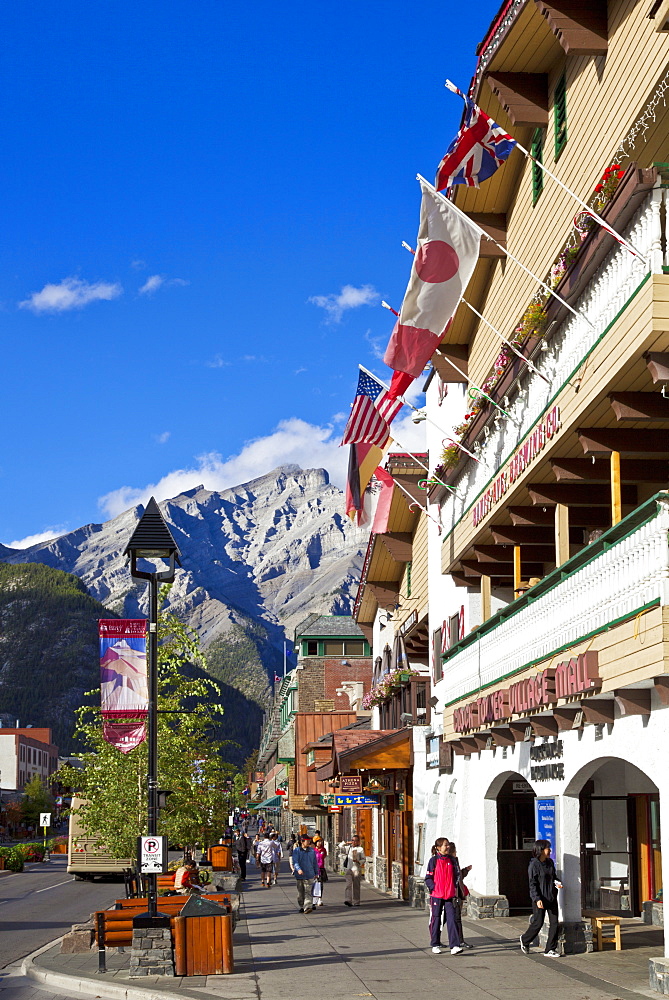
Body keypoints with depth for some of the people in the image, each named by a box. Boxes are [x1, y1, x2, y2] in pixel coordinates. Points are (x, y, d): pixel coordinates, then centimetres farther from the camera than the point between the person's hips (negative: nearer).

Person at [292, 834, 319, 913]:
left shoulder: (312, 850, 8)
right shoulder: (297, 850, -1)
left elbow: (315, 862, 16)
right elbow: (295, 862, -11)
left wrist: (316, 873, 18)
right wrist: (298, 869, -29)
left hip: (309, 875, 1)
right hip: (299, 876, 0)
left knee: (308, 892, -10)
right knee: (300, 892, 10)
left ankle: (308, 907, -19)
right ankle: (302, 907, 22)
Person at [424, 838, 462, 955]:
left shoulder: (451, 860, 9)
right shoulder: (434, 860, -4)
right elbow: (428, 878, -3)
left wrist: (455, 890, 10)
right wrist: (433, 888, -14)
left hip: (449, 895, 3)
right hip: (436, 895, -3)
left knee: (451, 919, -6)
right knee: (436, 920, 6)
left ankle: (454, 946, -10)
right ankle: (435, 945, 18)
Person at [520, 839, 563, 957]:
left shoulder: (550, 862, 9)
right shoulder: (534, 865, -12)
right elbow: (533, 884, -14)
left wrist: (556, 883, 0)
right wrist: (537, 899, -23)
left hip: (552, 898, 6)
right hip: (540, 899, -6)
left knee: (554, 923, 1)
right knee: (538, 923, 3)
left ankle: (550, 950, 9)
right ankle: (525, 940, 30)